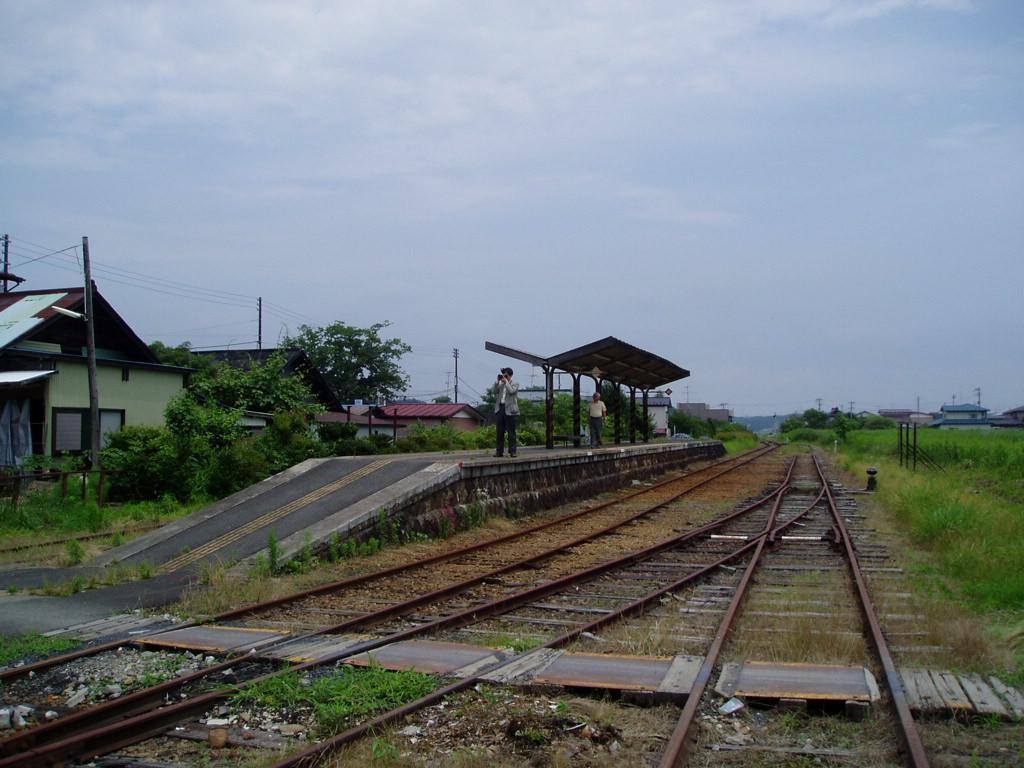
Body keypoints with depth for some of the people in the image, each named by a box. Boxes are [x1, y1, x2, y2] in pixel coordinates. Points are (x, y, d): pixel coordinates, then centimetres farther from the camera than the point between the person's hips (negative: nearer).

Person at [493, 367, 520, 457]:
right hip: (500, 408, 5)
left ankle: (512, 451, 0)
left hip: (510, 410, -5)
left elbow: (511, 391, -15)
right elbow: (495, 390, 4)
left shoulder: (515, 384, 2)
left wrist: (506, 381, -10)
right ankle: (499, 451, 11)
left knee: (511, 432, -2)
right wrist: (498, 381, -3)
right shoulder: (501, 384, 16)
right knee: (500, 432, 6)